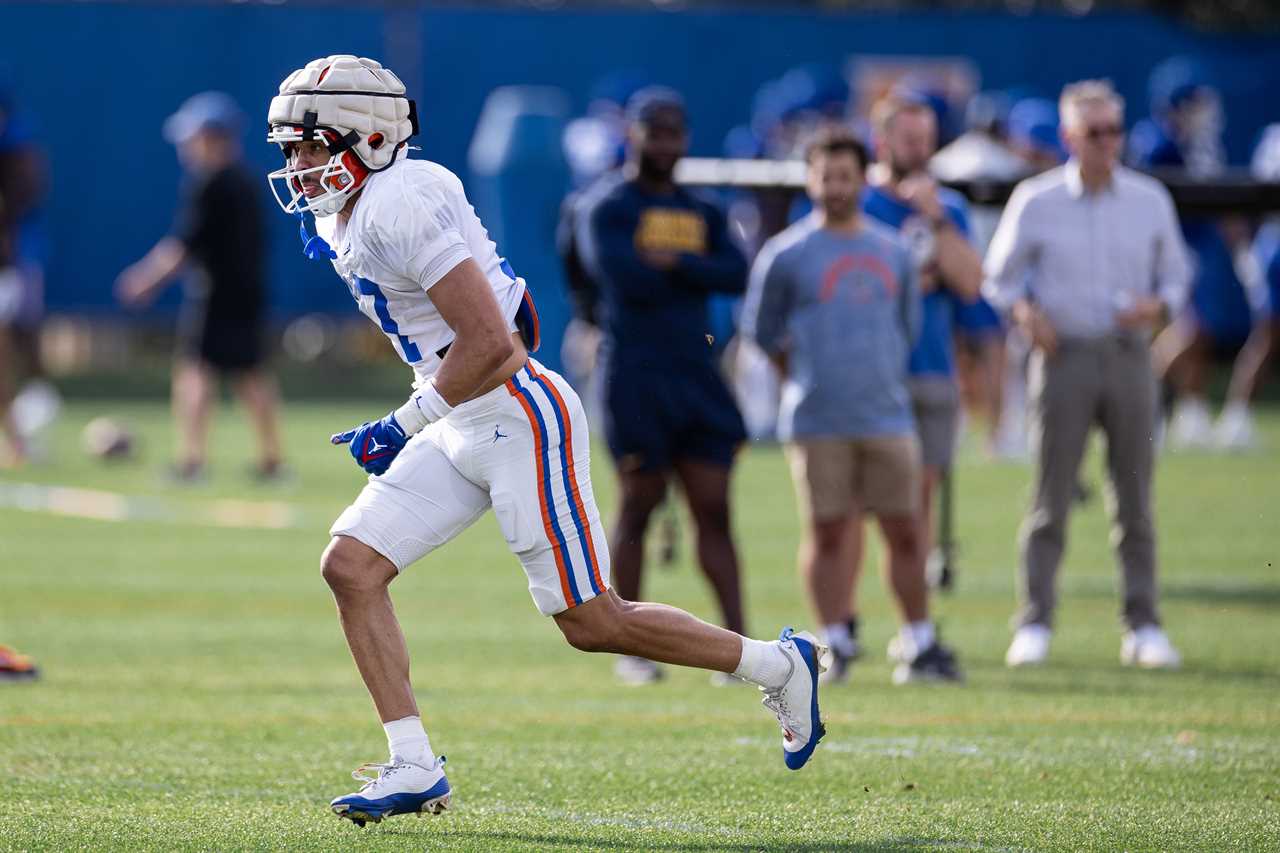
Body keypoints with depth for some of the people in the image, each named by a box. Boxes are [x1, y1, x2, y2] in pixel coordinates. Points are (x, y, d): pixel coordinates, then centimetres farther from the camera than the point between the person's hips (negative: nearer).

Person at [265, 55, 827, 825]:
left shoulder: (402, 207, -20)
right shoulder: (340, 224, 11)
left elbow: (491, 346, -23)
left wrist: (407, 424, -15)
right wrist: (420, 425, 19)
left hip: (518, 419, -10)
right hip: (461, 432, 10)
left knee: (592, 623, -4)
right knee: (351, 567, -2)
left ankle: (779, 665, 14)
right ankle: (414, 769, -1)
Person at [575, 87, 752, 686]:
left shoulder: (701, 213, 16)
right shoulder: (606, 206, -2)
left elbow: (737, 275, 0)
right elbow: (626, 278, -17)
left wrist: (676, 264, -14)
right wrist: (699, 275, -3)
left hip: (696, 374, 5)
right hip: (636, 375, -5)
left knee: (714, 510, 0)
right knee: (638, 506, 0)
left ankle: (735, 643, -3)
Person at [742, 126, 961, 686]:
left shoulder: (893, 253, 11)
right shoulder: (787, 255, 1)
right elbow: (761, 331, 8)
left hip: (887, 417, 3)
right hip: (817, 424, -3)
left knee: (905, 531, 2)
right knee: (828, 533, -1)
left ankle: (920, 644, 9)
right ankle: (835, 644, 7)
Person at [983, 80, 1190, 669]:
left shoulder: (1150, 201, 7)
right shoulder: (1036, 201, 1)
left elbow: (1175, 274, 14)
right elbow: (999, 277, 7)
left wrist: (1156, 304, -7)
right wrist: (1024, 311, -13)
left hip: (1129, 354, 2)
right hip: (1063, 356, -2)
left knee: (1135, 501, 4)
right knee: (1050, 498, -2)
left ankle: (1143, 626, 8)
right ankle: (1034, 625, 2)